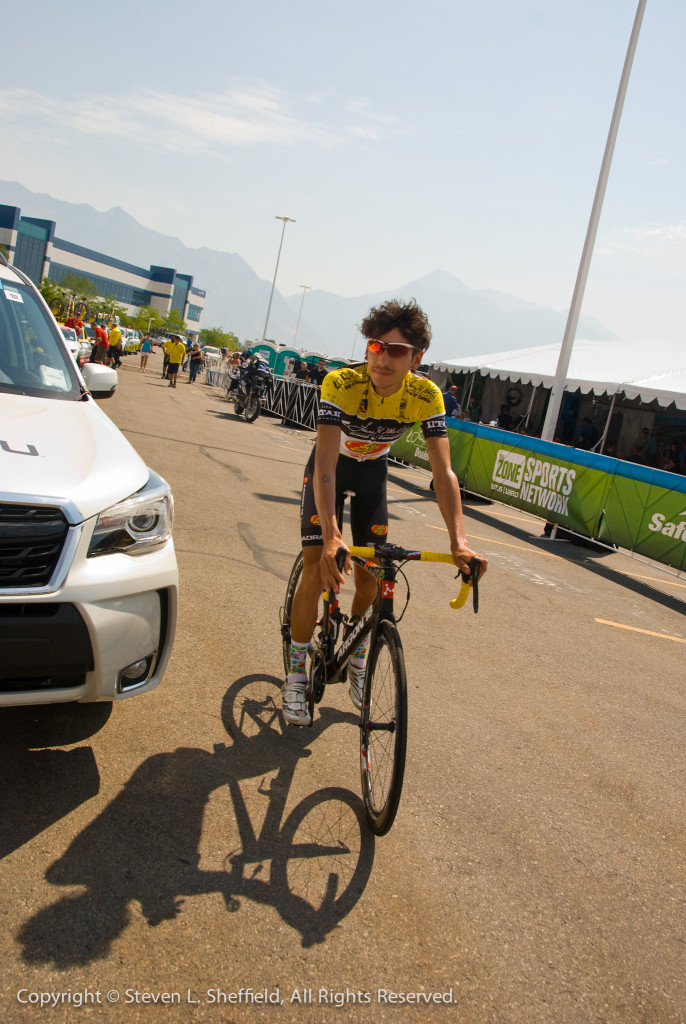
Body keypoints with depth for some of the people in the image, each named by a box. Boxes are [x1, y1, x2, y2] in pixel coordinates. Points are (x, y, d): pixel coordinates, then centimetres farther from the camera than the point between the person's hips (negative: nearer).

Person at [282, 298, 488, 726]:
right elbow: (325, 465, -41)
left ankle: (357, 654, 29)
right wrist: (331, 536, -54)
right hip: (331, 467, -2)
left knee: (369, 577, 1)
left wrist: (459, 542, -40)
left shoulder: (427, 396, -26)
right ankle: (297, 672, 4)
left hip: (372, 470, 3)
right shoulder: (341, 383, -34)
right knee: (319, 569, -13)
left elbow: (444, 472, -28)